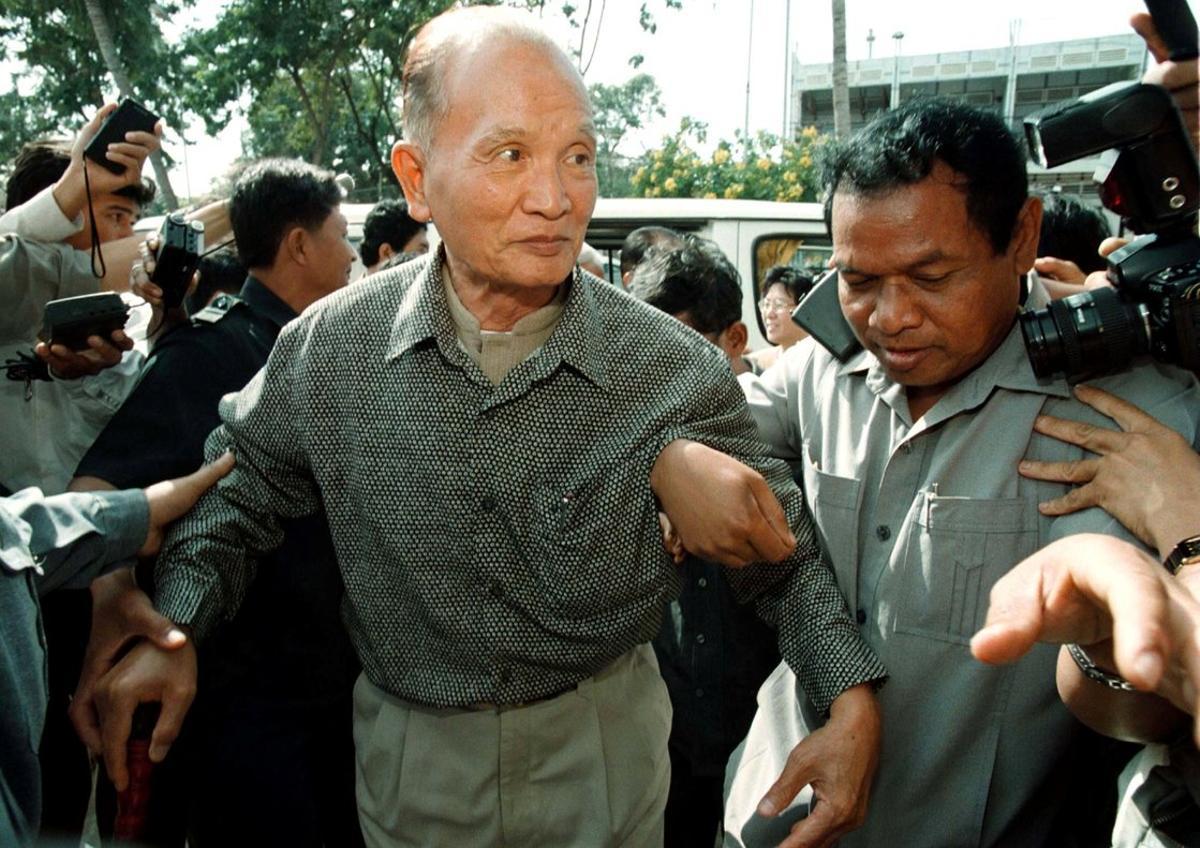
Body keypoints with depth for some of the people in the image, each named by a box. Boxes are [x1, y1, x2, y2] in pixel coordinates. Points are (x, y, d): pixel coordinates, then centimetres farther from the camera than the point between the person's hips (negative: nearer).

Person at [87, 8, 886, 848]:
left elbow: (783, 559, -8)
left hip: (603, 755, -1)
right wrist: (174, 627, -12)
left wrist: (852, 697, -22)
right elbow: (241, 487, 3)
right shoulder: (329, 347, -13)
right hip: (409, 757, 2)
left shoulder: (678, 370, -18)